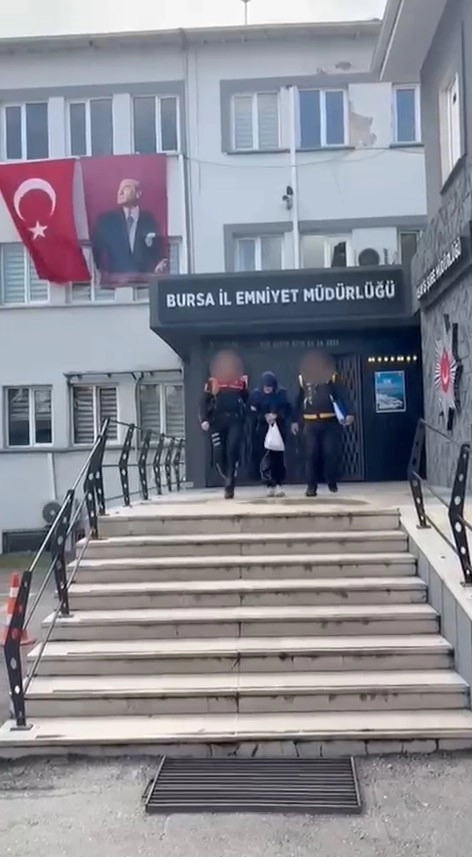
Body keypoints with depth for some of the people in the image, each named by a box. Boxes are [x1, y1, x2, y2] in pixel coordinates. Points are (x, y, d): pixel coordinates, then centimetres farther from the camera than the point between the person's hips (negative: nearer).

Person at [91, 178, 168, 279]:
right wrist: (97, 273, -10)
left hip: (145, 279, 1)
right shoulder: (105, 219, 7)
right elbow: (95, 251, 5)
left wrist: (158, 267, -12)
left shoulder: (149, 220, 8)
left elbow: (159, 251, 8)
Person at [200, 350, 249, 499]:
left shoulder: (241, 382, 10)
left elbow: (247, 401, 18)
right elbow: (204, 402, 3)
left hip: (235, 421, -1)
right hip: (217, 421, 1)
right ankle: (228, 480, 22)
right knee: (218, 453, -3)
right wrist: (204, 420, -8)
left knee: (232, 451, -13)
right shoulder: (212, 382, 8)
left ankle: (230, 486, -7)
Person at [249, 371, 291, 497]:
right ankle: (272, 485, -8)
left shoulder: (281, 393, 0)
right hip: (262, 430, 0)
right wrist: (264, 417, -19)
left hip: (279, 429, 0)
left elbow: (288, 410, -1)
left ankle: (278, 484, 13)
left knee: (278, 457, 2)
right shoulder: (255, 394, -1)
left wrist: (277, 415, -18)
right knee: (264, 458, -10)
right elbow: (252, 413, -3)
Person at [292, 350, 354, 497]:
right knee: (311, 455, -2)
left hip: (330, 422, -1)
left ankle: (332, 483, 16)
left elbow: (343, 396, -5)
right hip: (311, 423, 2)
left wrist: (349, 413, -18)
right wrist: (295, 421, 10)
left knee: (331, 453, -2)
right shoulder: (303, 379, 9)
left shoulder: (332, 377, 2)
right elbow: (298, 401, 13)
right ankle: (311, 486, 3)